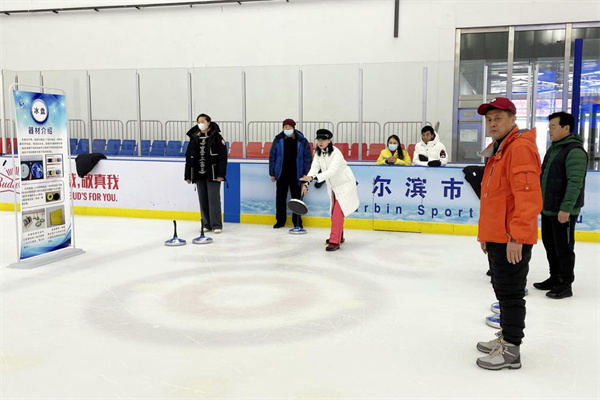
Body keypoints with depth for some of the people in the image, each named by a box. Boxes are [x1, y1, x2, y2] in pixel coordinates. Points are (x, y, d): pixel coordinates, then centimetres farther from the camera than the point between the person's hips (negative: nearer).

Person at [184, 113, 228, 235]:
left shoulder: (216, 136, -3)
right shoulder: (194, 138, 11)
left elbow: (223, 156, -8)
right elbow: (189, 157, 13)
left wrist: (221, 174, -15)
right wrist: (188, 175, 9)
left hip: (212, 174, -5)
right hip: (199, 175, 5)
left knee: (213, 199, -5)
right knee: (203, 200, 8)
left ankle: (216, 225, 1)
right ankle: (206, 225, 17)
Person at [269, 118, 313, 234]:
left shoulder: (302, 141, -2)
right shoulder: (278, 140, 3)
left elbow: (308, 158, 1)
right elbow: (272, 157, 6)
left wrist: (306, 173, -4)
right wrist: (272, 173, 3)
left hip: (296, 175, -2)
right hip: (281, 174, 2)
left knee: (296, 198, 1)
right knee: (280, 198, 10)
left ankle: (297, 223, 7)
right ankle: (280, 221, 23)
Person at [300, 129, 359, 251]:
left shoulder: (336, 153, -26)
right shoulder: (318, 152, -2)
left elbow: (331, 171, -38)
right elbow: (315, 167, -12)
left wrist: (313, 177, -48)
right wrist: (307, 183, -27)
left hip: (344, 184, -8)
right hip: (333, 185, 8)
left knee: (338, 213, -15)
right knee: (334, 212, 17)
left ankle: (335, 242, -13)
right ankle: (339, 237, 36)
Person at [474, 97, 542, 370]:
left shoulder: (520, 147, -15)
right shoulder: (498, 151, 17)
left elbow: (528, 197, -24)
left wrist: (517, 237, -26)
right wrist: (485, 233, 24)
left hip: (512, 240, -10)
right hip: (497, 237, 10)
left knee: (510, 293, -1)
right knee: (503, 291, 18)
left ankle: (510, 351, 9)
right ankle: (506, 338, 31)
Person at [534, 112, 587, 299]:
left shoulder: (575, 151, -16)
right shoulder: (553, 148, 14)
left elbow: (575, 182, -23)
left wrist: (566, 208, -26)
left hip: (563, 211, -9)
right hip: (547, 208, 9)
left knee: (563, 248, 0)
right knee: (549, 245, 17)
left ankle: (566, 284, 11)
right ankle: (555, 278, 30)